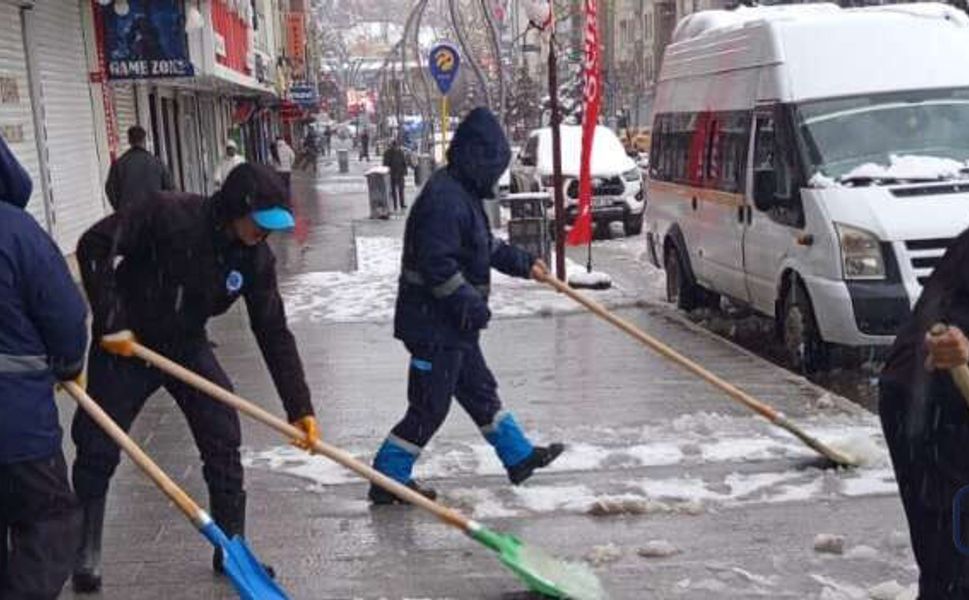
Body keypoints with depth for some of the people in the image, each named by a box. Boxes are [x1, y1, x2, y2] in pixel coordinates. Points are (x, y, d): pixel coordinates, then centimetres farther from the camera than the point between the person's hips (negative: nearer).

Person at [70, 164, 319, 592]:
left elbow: (274, 333, -9)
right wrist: (109, 321, -24)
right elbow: (94, 245, -22)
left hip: (187, 346, 4)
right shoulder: (169, 215, -27)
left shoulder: (256, 258, -12)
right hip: (123, 344, -4)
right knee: (97, 449, 2)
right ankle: (86, 554, 22)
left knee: (224, 444, -1)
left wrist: (299, 407, -13)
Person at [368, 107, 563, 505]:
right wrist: (472, 304, -23)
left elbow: (486, 247, 26)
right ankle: (388, 479, 11)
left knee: (480, 391, 21)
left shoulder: (462, 194, 13)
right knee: (429, 407, -1)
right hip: (434, 326, -11)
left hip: (453, 325, 11)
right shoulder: (445, 199, -22)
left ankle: (519, 456, 34)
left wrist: (524, 263, 26)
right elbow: (437, 266, -27)